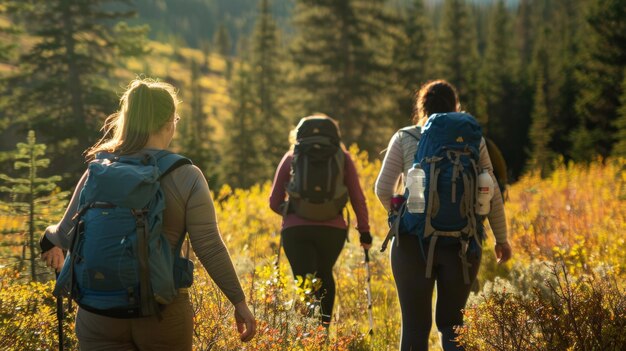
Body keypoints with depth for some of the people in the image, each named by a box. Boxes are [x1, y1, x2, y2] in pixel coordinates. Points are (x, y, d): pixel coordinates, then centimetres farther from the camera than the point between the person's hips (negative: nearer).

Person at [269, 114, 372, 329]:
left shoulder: (291, 158, 11)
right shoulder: (342, 157, 10)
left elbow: (275, 202, 11)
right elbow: (357, 198, 7)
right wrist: (364, 231, 17)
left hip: (295, 229, -1)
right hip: (333, 229, 1)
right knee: (324, 275, 25)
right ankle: (324, 327, 22)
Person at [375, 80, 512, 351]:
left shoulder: (404, 139, 2)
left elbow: (383, 189, -1)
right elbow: (492, 195, 5)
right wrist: (501, 238, 16)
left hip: (414, 240, -1)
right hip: (462, 241, 1)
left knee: (415, 324, 7)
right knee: (451, 321, 17)